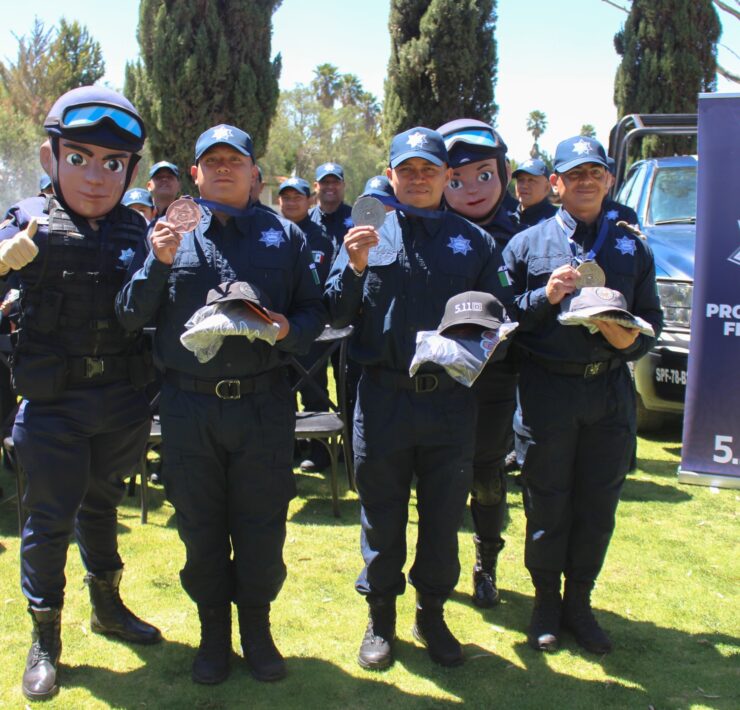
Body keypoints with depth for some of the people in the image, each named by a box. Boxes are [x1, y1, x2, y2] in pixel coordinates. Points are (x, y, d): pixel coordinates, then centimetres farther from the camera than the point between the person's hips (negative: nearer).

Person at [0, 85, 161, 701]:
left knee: (102, 504, 20)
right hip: (54, 402, -3)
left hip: (123, 401, 3)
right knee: (50, 517, 4)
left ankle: (107, 605, 39)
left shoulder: (135, 229, 2)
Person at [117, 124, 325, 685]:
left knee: (262, 522, 6)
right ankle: (213, 629, 28)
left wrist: (290, 329, -13)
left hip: (263, 403, 0)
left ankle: (256, 624, 27)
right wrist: (157, 263, -13)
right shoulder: (169, 233, 8)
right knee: (200, 523, 10)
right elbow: (130, 317, 2)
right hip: (189, 403, 1)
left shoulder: (284, 234, 10)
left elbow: (315, 309, 9)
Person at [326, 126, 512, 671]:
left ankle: (432, 615, 31)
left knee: (444, 518, 12)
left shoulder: (474, 241, 8)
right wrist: (354, 268, -17)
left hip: (451, 401, 1)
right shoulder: (369, 232, 5)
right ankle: (380, 620, 27)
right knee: (381, 518, 10)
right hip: (383, 399, -1)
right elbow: (336, 315, 0)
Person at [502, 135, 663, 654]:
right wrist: (544, 297, -16)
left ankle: (579, 601, 27)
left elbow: (652, 317, 13)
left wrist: (633, 338, -9)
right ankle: (546, 601, 25)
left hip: (611, 388, 3)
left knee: (599, 503, 9)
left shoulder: (633, 247, 12)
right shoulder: (528, 244, 4)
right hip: (548, 389, -2)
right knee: (547, 502, 7)